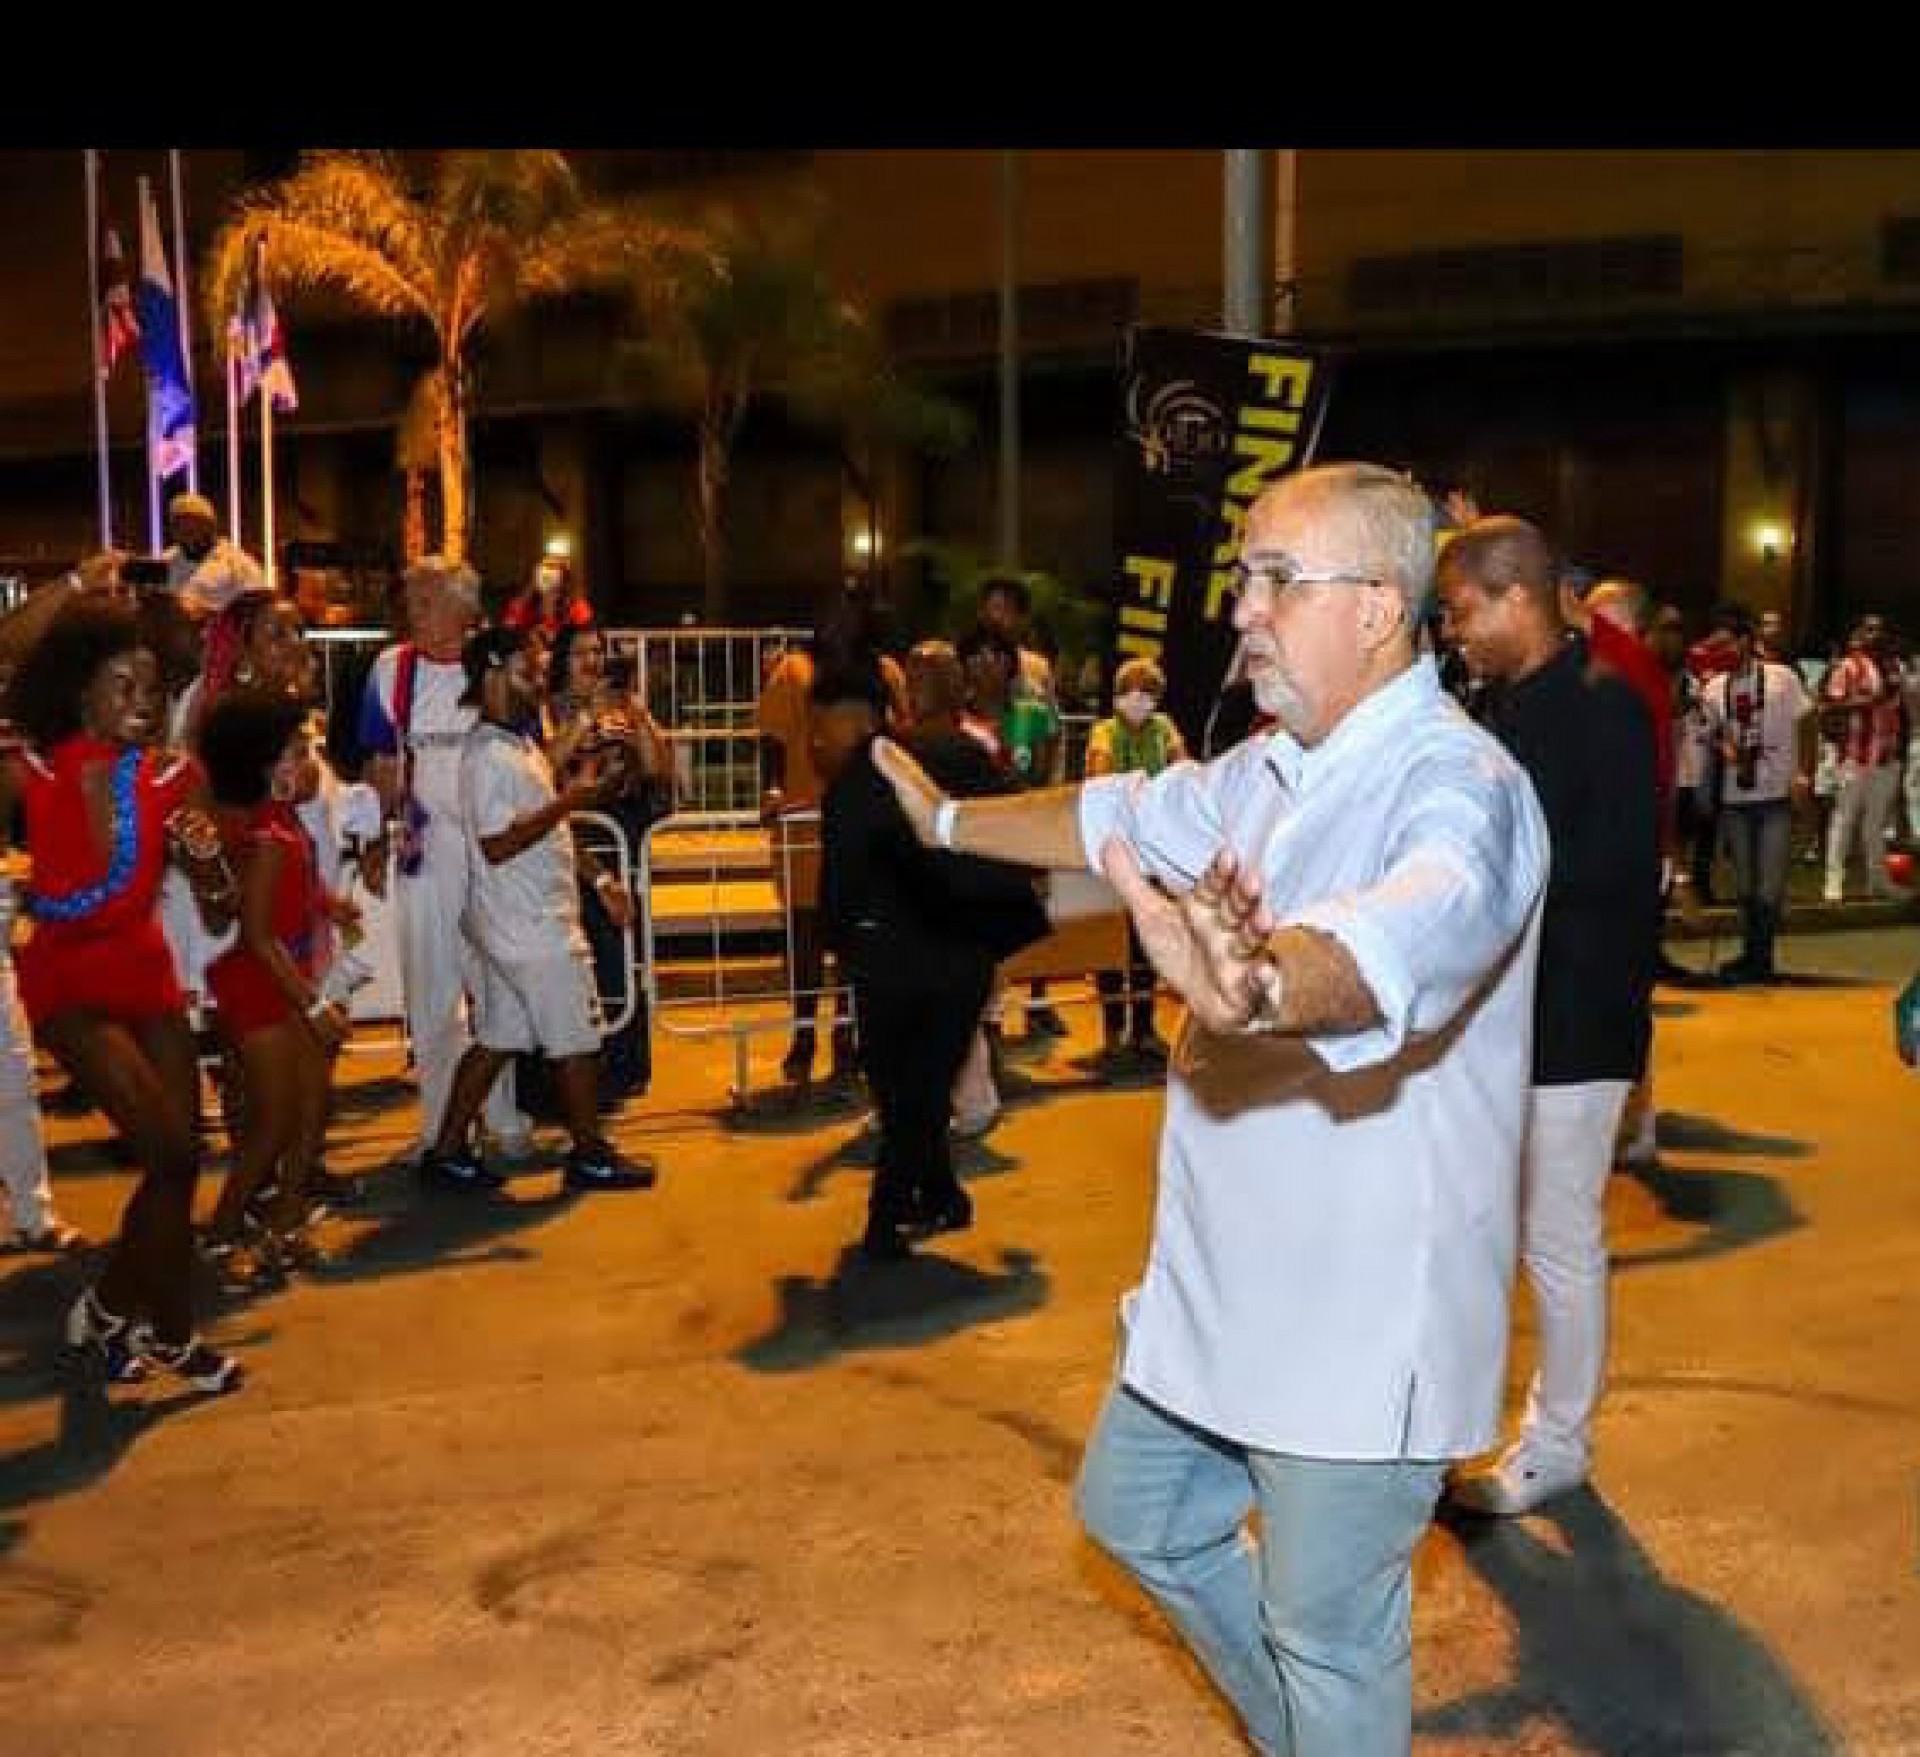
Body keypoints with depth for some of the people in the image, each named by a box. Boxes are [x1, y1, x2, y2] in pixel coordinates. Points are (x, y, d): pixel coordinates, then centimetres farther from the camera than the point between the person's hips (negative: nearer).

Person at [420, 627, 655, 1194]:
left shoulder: (521, 743, 14)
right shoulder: (489, 755, -18)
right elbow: (498, 844, -23)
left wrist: (600, 879, 18)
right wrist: (568, 801, -22)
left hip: (530, 920, 10)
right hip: (530, 925, -10)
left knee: (497, 1039, 13)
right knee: (578, 1038, 2)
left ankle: (449, 1151, 18)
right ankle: (589, 1155, 14)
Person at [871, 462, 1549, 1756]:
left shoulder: (1459, 786, -23)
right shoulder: (1278, 768, 6)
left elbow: (1401, 937, -45)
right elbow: (1120, 818, 22)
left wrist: (1264, 985, -65)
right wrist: (947, 819, 31)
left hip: (1359, 1316, -9)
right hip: (1225, 1281, 9)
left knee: (1328, 1637, 7)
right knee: (1135, 1512, 25)